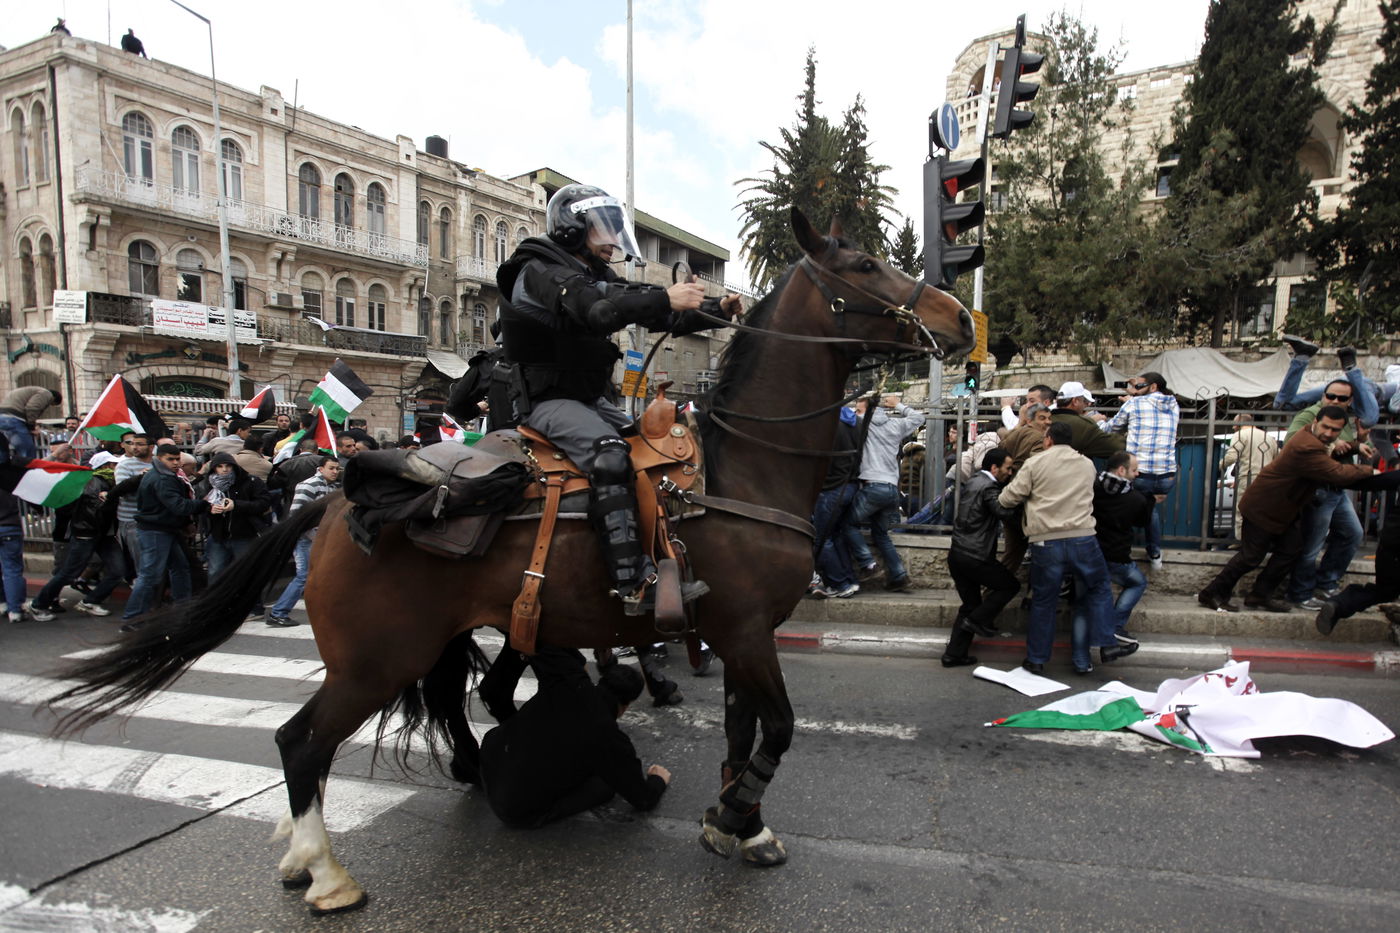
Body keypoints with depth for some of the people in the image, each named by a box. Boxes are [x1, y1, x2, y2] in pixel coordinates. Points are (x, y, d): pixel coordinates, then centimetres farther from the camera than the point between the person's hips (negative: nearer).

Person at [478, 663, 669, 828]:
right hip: (519, 813, -5)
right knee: (607, 781, 5)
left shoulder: (563, 687, -2)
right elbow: (644, 799, -3)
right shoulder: (609, 738, -16)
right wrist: (659, 780, 20)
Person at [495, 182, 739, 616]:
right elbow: (594, 309, -31)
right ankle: (635, 584, -35)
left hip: (590, 398, 9)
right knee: (609, 454, -32)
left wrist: (716, 310, -7)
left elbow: (658, 316, 8)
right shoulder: (540, 271, -11)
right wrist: (666, 299, -36)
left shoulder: (599, 277, 16)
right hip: (549, 398, -9)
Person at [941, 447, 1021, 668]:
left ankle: (954, 654, 15)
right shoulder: (988, 487, -13)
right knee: (1010, 585, 10)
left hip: (957, 554, 9)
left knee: (970, 605, 16)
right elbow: (1006, 513, -23)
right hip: (975, 557, -9)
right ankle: (978, 620, 4)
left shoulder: (973, 482, 15)